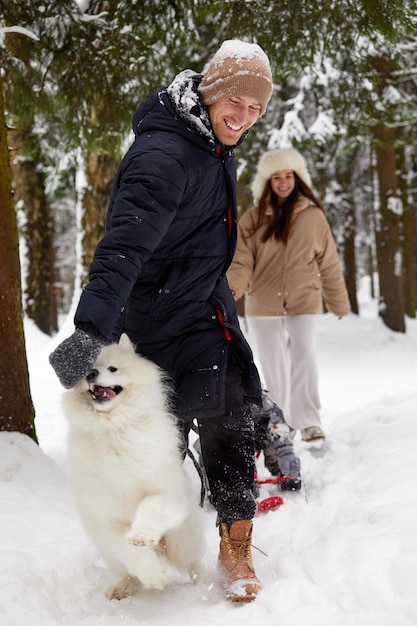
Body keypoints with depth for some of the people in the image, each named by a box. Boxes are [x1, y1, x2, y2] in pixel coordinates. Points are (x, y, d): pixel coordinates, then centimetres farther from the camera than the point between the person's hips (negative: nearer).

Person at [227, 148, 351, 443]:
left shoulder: (313, 216, 1)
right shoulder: (253, 219, 2)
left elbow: (328, 263, 8)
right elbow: (242, 262, -3)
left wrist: (340, 303, 16)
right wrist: (232, 288, -24)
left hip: (303, 302, -1)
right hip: (263, 305, 1)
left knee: (305, 357, -20)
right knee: (273, 368, 10)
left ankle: (309, 423, -15)